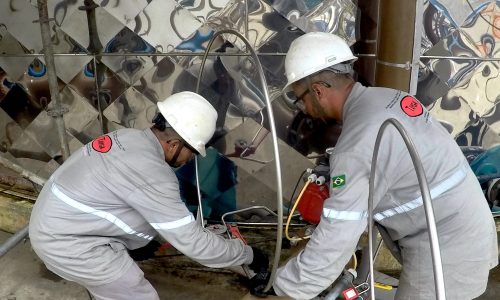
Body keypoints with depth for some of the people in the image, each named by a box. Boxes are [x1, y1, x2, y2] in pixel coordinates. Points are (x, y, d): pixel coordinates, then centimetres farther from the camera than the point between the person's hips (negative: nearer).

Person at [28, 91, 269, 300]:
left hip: (52, 220, 9)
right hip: (66, 242, -9)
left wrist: (137, 241, 28)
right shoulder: (152, 174, -27)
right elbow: (193, 242, -22)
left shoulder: (130, 137, 2)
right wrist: (248, 255, -10)